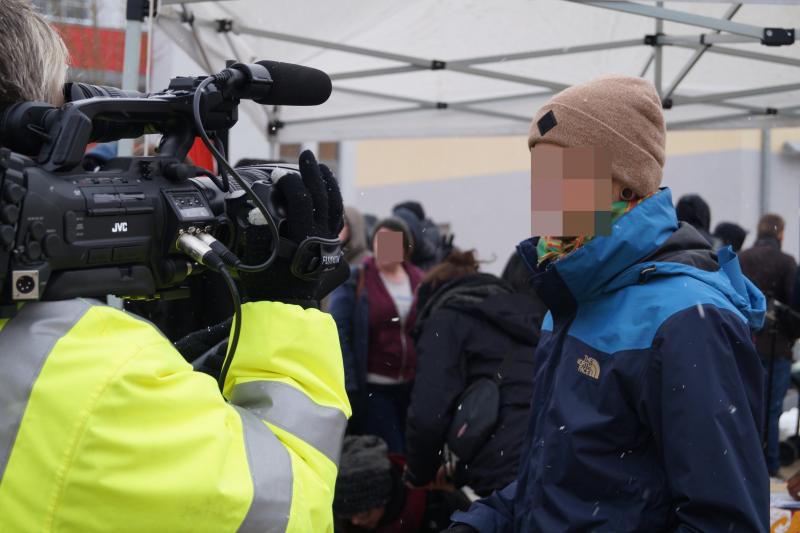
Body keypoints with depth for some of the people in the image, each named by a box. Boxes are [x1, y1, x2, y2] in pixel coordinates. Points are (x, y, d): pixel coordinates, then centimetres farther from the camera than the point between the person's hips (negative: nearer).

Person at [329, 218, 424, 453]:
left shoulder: (420, 281, 9)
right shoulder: (354, 280, -3)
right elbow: (339, 334, -8)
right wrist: (349, 387, -14)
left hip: (412, 387, 4)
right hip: (372, 389, -4)